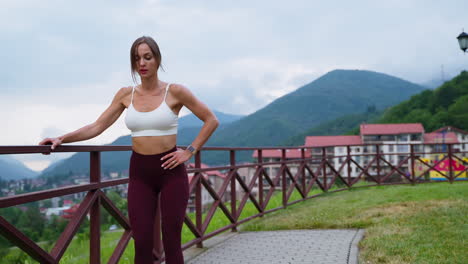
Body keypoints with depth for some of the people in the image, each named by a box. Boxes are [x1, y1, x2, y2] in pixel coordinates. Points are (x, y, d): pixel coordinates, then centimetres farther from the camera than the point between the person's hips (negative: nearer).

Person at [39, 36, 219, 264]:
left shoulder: (175, 91, -6)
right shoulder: (125, 94, 4)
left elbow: (211, 120, -1)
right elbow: (97, 126, 2)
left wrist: (189, 151, -6)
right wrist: (62, 139, -9)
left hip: (171, 171, -3)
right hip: (139, 172, 3)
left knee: (171, 242, 2)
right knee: (142, 244, 0)